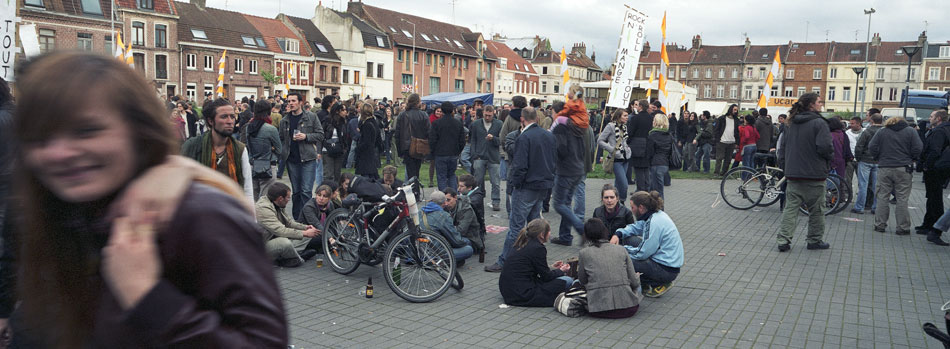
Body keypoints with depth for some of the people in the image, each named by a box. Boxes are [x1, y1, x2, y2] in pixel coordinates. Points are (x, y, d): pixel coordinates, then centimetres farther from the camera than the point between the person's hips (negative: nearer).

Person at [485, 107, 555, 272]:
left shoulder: (524, 138, -16)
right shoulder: (549, 136, 8)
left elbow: (520, 166, -20)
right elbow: (554, 161, 16)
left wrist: (515, 183, -8)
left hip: (527, 187, -8)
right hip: (544, 185, 8)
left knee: (516, 225, -5)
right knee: (534, 222, 17)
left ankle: (504, 261, -1)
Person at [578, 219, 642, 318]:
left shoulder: (584, 253, 0)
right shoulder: (621, 249, 4)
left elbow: (583, 281, 11)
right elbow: (634, 282, 5)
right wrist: (637, 277, 29)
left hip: (599, 309, -3)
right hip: (627, 308, 3)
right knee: (637, 287, 34)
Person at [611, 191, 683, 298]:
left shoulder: (654, 223, -24)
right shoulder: (655, 214, 4)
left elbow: (642, 253, -21)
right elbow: (636, 227, 19)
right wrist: (618, 234, 1)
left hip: (667, 270, -10)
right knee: (628, 239, 10)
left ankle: (658, 285, -1)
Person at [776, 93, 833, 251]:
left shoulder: (793, 123, 10)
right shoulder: (819, 123, -11)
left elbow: (783, 145, 14)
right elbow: (824, 146, -19)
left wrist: (785, 160, 19)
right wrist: (830, 156, 0)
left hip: (793, 173, 6)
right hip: (814, 174, -5)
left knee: (791, 207, 5)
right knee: (816, 209, 9)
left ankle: (783, 240, -1)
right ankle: (815, 240, 17)